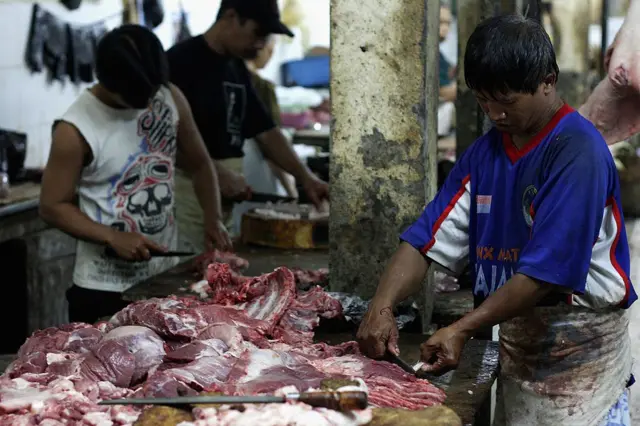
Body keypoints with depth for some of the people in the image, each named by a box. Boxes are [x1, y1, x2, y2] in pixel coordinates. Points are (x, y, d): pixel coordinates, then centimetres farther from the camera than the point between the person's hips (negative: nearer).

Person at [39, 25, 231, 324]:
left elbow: (199, 165, 10)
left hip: (165, 276, 5)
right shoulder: (76, 130, -17)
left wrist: (213, 219, -4)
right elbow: (52, 207, -11)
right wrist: (113, 238, -22)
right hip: (103, 287, -5)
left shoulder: (171, 99, -4)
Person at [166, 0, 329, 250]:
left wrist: (305, 176, 4)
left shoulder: (238, 69, 13)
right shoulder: (181, 61, -11)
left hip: (225, 204, 8)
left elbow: (265, 131, 15)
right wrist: (218, 174, -20)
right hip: (187, 199, -8)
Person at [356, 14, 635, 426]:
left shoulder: (578, 152, -17)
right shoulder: (485, 152, 5)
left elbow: (546, 269, -23)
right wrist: (382, 307, -15)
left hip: (579, 345, -6)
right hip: (517, 338, 6)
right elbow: (428, 238, 0)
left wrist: (462, 330, -24)